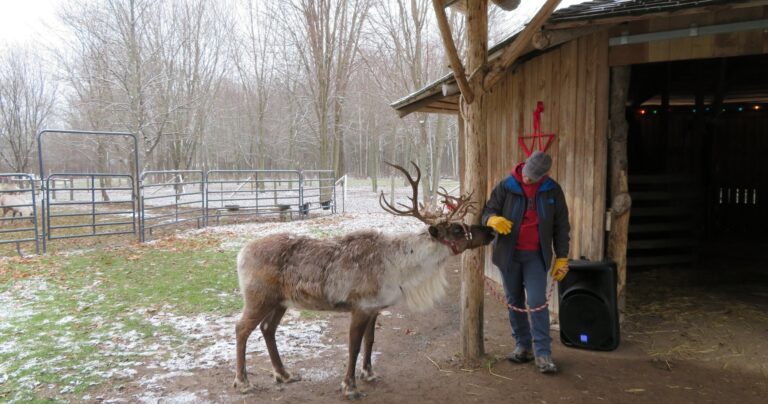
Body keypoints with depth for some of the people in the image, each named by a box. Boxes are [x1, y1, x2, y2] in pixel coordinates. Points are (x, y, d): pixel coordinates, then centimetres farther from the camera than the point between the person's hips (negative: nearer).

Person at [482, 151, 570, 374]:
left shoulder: (553, 190, -2)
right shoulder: (506, 187, -6)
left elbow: (561, 226, 5)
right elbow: (488, 211, -1)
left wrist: (562, 257, 2)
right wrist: (493, 219, -27)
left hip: (536, 255, -1)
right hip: (509, 254, 1)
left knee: (537, 302, -10)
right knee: (515, 302, 11)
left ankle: (543, 353, -3)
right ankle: (523, 345, 25)